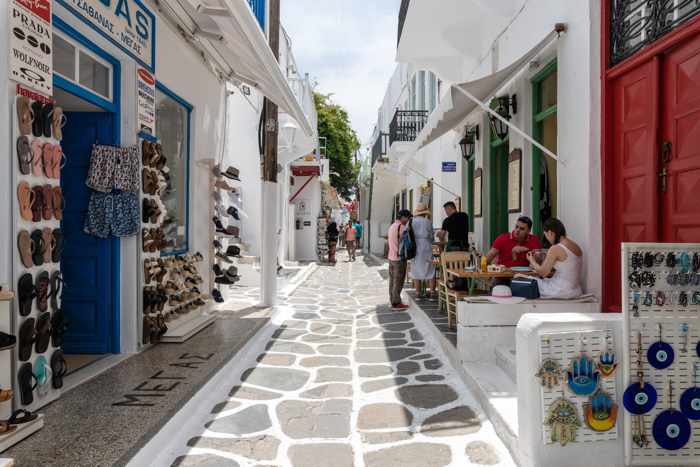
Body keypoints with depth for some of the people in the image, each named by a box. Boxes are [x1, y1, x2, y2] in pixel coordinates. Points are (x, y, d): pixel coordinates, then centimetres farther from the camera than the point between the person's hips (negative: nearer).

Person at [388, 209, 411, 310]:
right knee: (398, 281, -4)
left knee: (392, 280, 10)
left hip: (391, 257, 9)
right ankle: (396, 303, -1)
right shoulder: (401, 227, -14)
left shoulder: (391, 226, 14)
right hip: (399, 258, -9)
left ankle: (393, 301, 16)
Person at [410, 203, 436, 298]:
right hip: (426, 248, -3)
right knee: (431, 272, 6)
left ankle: (418, 294, 9)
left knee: (416, 272, 9)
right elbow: (431, 237, 1)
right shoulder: (428, 222, -5)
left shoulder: (411, 222, 2)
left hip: (414, 249, 3)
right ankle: (432, 294, 4)